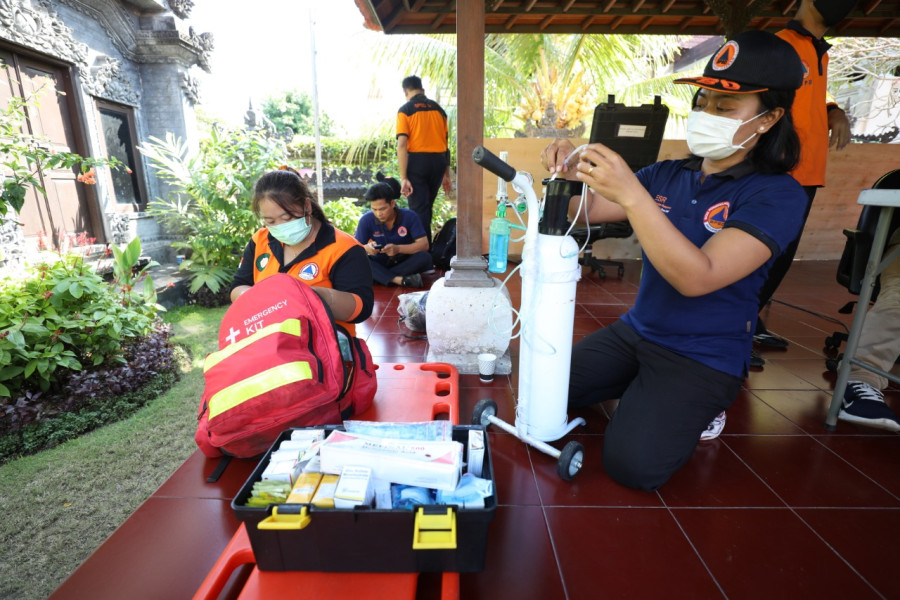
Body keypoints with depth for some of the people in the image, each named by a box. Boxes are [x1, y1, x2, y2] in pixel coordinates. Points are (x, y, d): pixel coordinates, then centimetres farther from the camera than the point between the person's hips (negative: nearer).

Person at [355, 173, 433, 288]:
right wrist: (366, 248, -33)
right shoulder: (366, 220, -8)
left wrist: (398, 248, -34)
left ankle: (380, 277, -29)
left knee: (425, 257, -30)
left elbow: (424, 244, -18)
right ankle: (399, 280, -43)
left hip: (405, 264, 0)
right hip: (379, 264, 1)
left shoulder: (409, 216, -11)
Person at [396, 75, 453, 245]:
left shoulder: (405, 110, -2)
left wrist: (403, 178, -14)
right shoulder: (438, 108, 12)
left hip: (417, 161, -5)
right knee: (427, 206, 20)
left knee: (419, 209, 0)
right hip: (439, 162, 5)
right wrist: (446, 175, 18)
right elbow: (446, 143, 13)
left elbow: (402, 145, -12)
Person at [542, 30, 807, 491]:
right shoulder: (668, 175, 3)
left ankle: (693, 412, 11)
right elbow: (586, 211, 4)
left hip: (704, 360, -5)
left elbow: (697, 277, -28)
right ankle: (640, 397, 19)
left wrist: (631, 194, -36)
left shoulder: (777, 194, -14)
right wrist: (570, 175, -19)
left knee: (631, 465, -19)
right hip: (634, 332, 6)